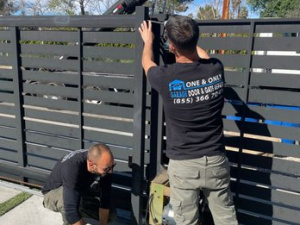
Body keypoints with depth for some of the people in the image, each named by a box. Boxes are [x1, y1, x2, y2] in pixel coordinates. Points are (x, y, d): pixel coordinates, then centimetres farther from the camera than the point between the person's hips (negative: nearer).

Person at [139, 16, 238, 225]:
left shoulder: (166, 78, -16)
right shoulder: (216, 69, -7)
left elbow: (147, 62, 10)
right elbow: (202, 55, 20)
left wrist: (148, 41, 30)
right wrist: (187, 37, 37)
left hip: (183, 164, -3)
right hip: (215, 161, 3)